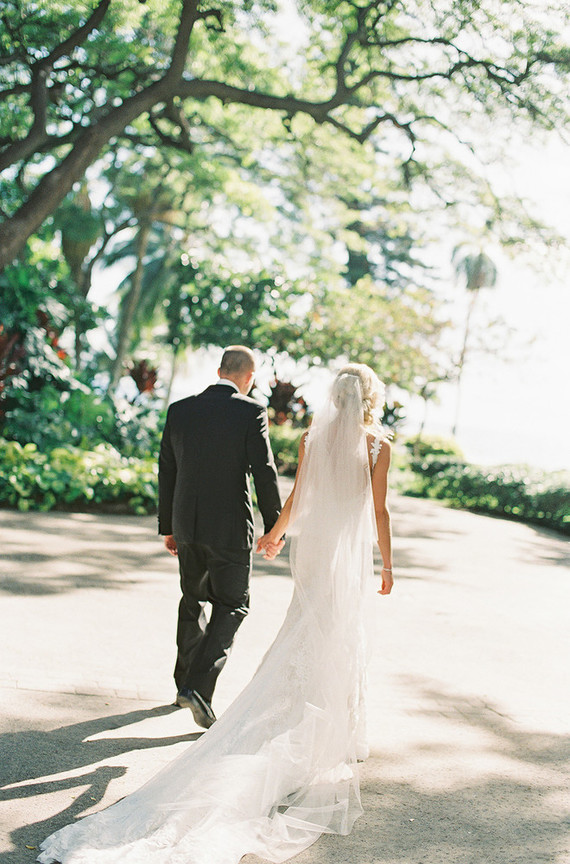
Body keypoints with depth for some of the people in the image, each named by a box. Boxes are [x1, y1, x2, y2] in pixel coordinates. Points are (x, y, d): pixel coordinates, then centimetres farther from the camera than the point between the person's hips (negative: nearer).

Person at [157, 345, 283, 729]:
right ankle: (198, 686, -8)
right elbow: (264, 472, -12)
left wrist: (167, 526, 17)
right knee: (232, 606, 6)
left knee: (193, 600, 21)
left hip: (187, 524, 5)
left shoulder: (179, 410, 4)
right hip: (230, 525, -5)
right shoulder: (251, 412, -10)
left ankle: (185, 683, 30)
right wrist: (274, 526, -2)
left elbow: (166, 472, 8)